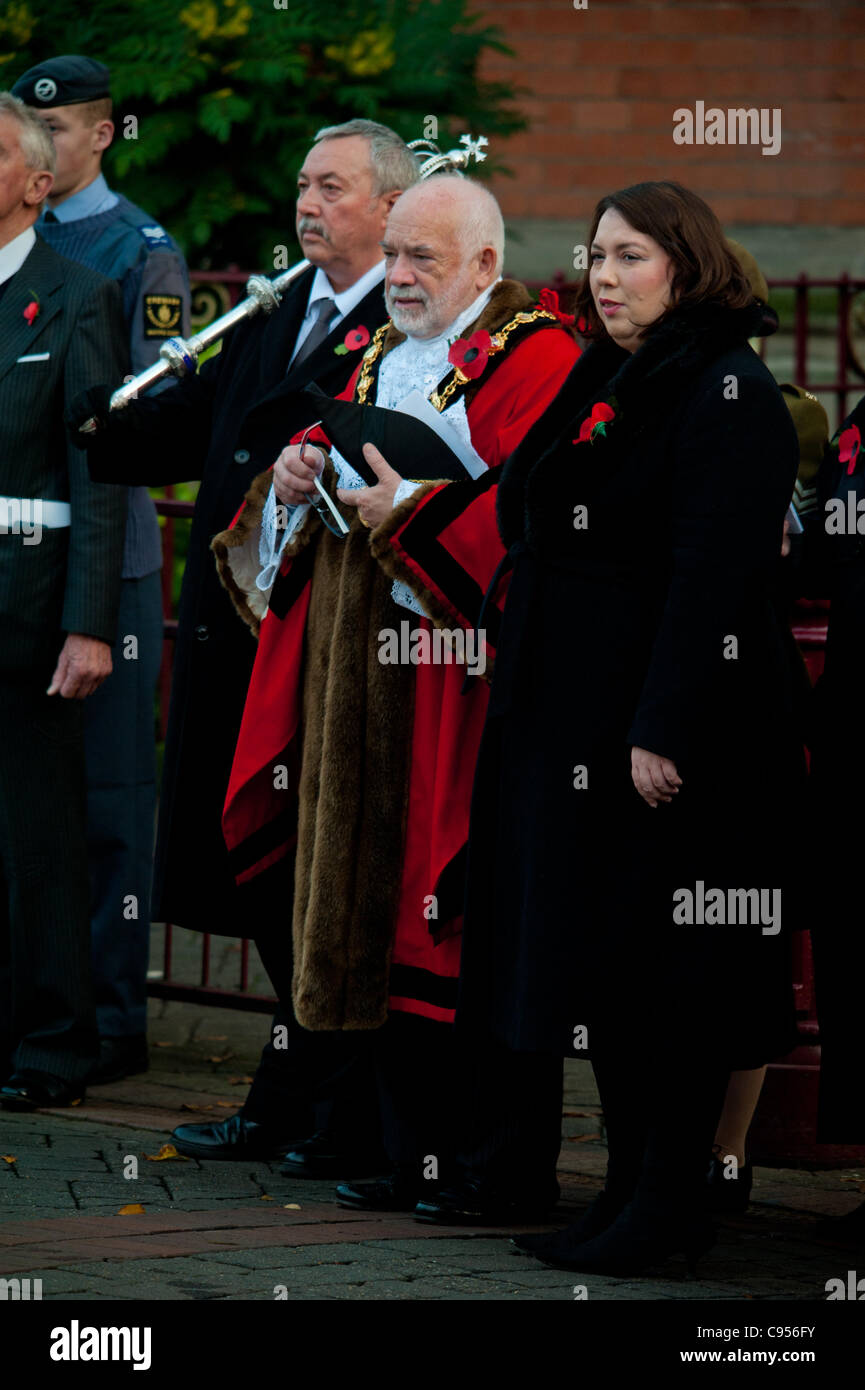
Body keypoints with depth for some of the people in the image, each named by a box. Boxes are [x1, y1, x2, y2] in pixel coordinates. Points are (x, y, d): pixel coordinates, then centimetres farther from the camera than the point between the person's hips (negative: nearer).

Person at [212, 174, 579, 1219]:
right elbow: (337, 461, 26)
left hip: (466, 679, -8)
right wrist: (299, 476, 4)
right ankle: (417, 1150, 15)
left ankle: (504, 1167, -1)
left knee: (474, 930, -7)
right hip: (366, 673, 8)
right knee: (388, 907, 9)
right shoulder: (382, 357, 19)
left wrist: (411, 511, -21)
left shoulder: (534, 360, -7)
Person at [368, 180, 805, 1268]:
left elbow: (712, 578, -20)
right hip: (577, 724, 9)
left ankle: (670, 1202, 1)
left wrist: (664, 732, -24)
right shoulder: (601, 383, 15)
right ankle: (633, 1187, 17)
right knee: (594, 955, 11)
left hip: (675, 734, -9)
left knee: (668, 963, -5)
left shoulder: (727, 394, -13)